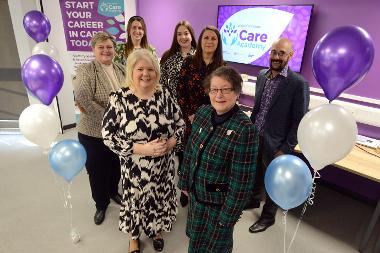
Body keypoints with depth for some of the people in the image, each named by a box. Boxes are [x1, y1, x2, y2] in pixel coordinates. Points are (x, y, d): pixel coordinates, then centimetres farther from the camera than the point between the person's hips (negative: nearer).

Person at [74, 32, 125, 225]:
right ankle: (101, 204, 35)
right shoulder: (85, 71, -12)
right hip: (94, 133, -4)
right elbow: (84, 101, -24)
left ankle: (113, 192, 48)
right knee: (97, 171, 12)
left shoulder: (121, 69, 6)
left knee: (116, 166, 21)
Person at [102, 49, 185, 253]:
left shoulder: (164, 94, -6)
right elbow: (108, 137, -14)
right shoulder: (119, 99, -14)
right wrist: (141, 148, -22)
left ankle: (156, 230, 53)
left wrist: (170, 143, -16)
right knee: (135, 200, 19)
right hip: (134, 167, -2)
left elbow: (180, 124, 2)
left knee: (160, 198, 21)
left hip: (163, 165, 3)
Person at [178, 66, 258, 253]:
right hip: (196, 193, 5)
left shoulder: (244, 129, -26)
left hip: (219, 202, -5)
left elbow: (242, 180, -21)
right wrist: (184, 181, 10)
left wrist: (228, 216, -15)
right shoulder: (202, 113, -8)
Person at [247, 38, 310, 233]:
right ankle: (254, 200, 51)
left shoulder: (298, 83, -17)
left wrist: (286, 149, -14)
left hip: (275, 144, -5)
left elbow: (299, 121, -14)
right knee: (256, 173, 24)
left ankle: (268, 217, 38)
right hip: (255, 137, 5)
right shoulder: (262, 75, 2)